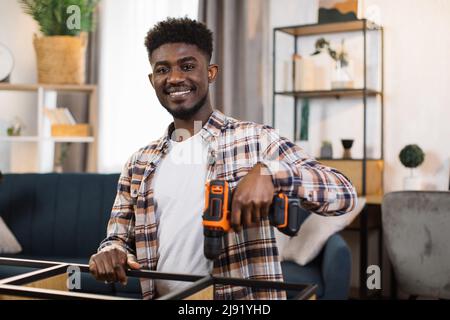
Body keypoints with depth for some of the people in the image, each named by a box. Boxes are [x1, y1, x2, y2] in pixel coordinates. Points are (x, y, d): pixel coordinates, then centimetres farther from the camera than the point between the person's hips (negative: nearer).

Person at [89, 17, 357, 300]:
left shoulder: (254, 139, -3)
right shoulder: (140, 165, 12)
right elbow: (120, 237, 16)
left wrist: (269, 172, -23)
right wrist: (111, 253, -6)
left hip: (239, 296, -2)